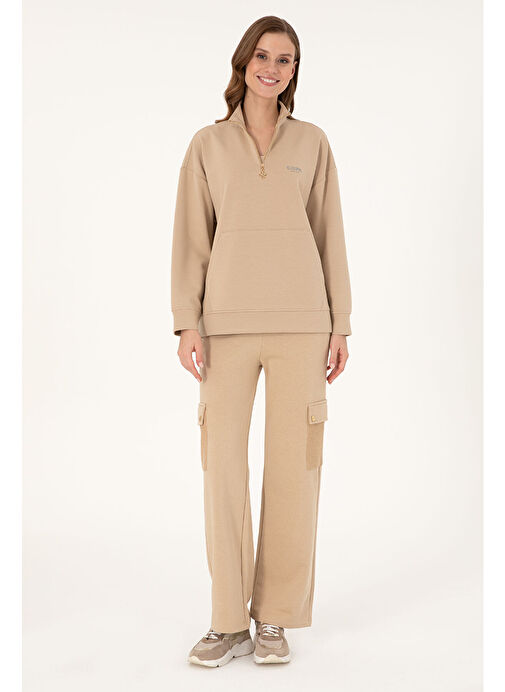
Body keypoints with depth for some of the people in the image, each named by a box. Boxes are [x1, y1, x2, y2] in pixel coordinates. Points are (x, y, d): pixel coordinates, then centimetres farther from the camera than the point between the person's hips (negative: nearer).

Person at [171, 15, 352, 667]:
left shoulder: (312, 143, 9)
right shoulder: (208, 145, 9)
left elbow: (329, 236, 9)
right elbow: (191, 240, 6)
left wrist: (339, 325, 3)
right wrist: (187, 324, -4)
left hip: (299, 319, 0)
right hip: (229, 319, 0)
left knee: (293, 465, 0)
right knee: (222, 464, -3)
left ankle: (276, 619, 13)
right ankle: (229, 623, 9)